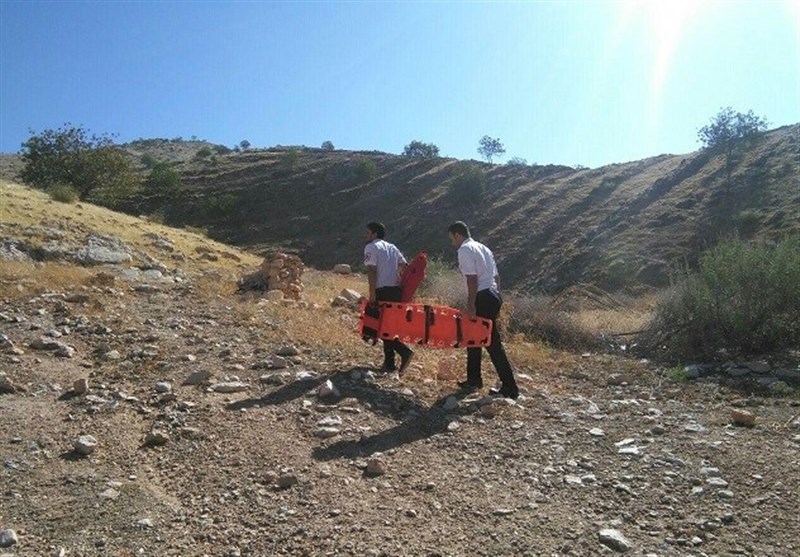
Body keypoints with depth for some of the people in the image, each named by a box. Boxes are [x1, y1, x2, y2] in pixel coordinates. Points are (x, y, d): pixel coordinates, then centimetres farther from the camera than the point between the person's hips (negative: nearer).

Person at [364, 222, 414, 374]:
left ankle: (405, 352, -16)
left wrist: (372, 293, -16)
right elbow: (404, 266, 14)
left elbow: (371, 270, -12)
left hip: (383, 291, -7)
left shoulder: (371, 247, -1)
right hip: (396, 290, 8)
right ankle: (389, 363, 14)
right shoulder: (392, 247, 21)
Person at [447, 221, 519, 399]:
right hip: (494, 295, 10)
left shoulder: (465, 250, -8)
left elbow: (472, 279, -18)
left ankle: (510, 387, -2)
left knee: (492, 342, -5)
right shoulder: (483, 248, 20)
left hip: (483, 298, -10)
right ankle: (473, 379, 28)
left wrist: (471, 305, -18)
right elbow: (495, 276, 19)